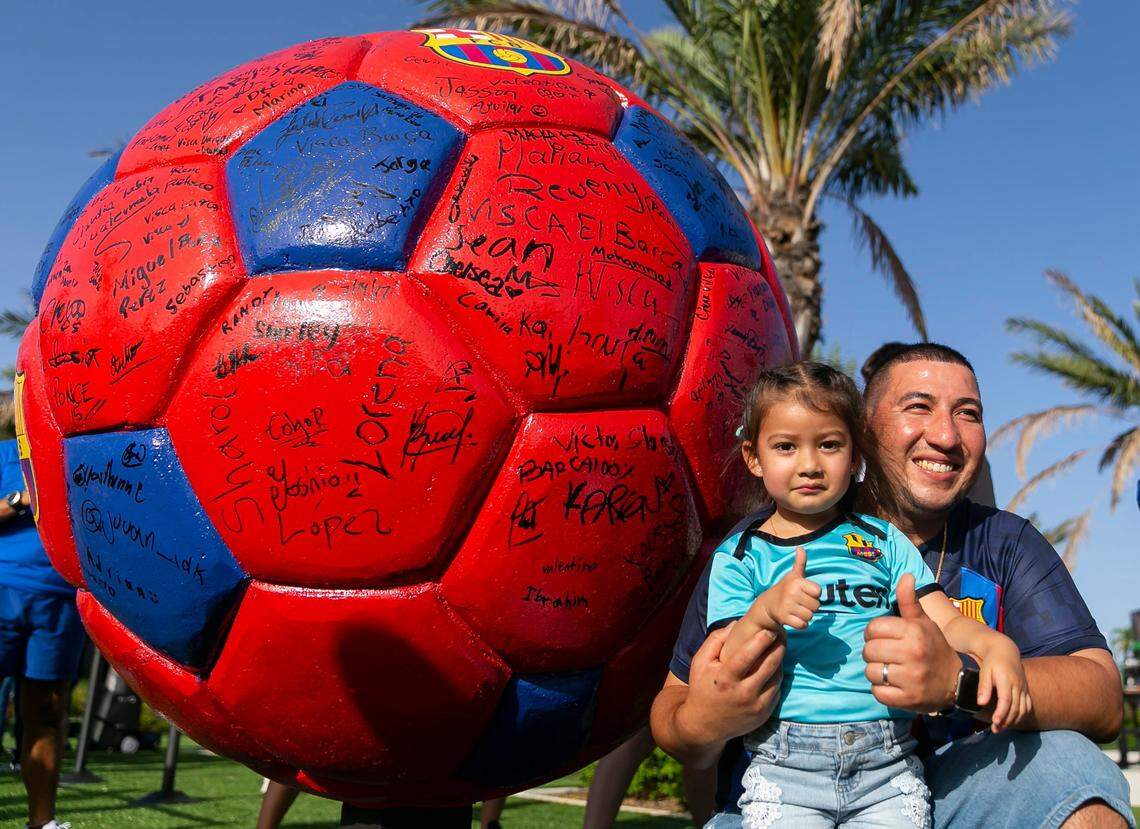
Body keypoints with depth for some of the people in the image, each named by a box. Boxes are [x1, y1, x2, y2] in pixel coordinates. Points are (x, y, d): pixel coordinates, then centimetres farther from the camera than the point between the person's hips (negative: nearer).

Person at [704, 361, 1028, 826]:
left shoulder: (882, 540, 14)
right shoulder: (739, 557, 6)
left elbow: (945, 621, 8)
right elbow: (725, 669, -1)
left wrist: (995, 646, -13)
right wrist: (764, 613, -19)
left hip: (888, 762, 2)